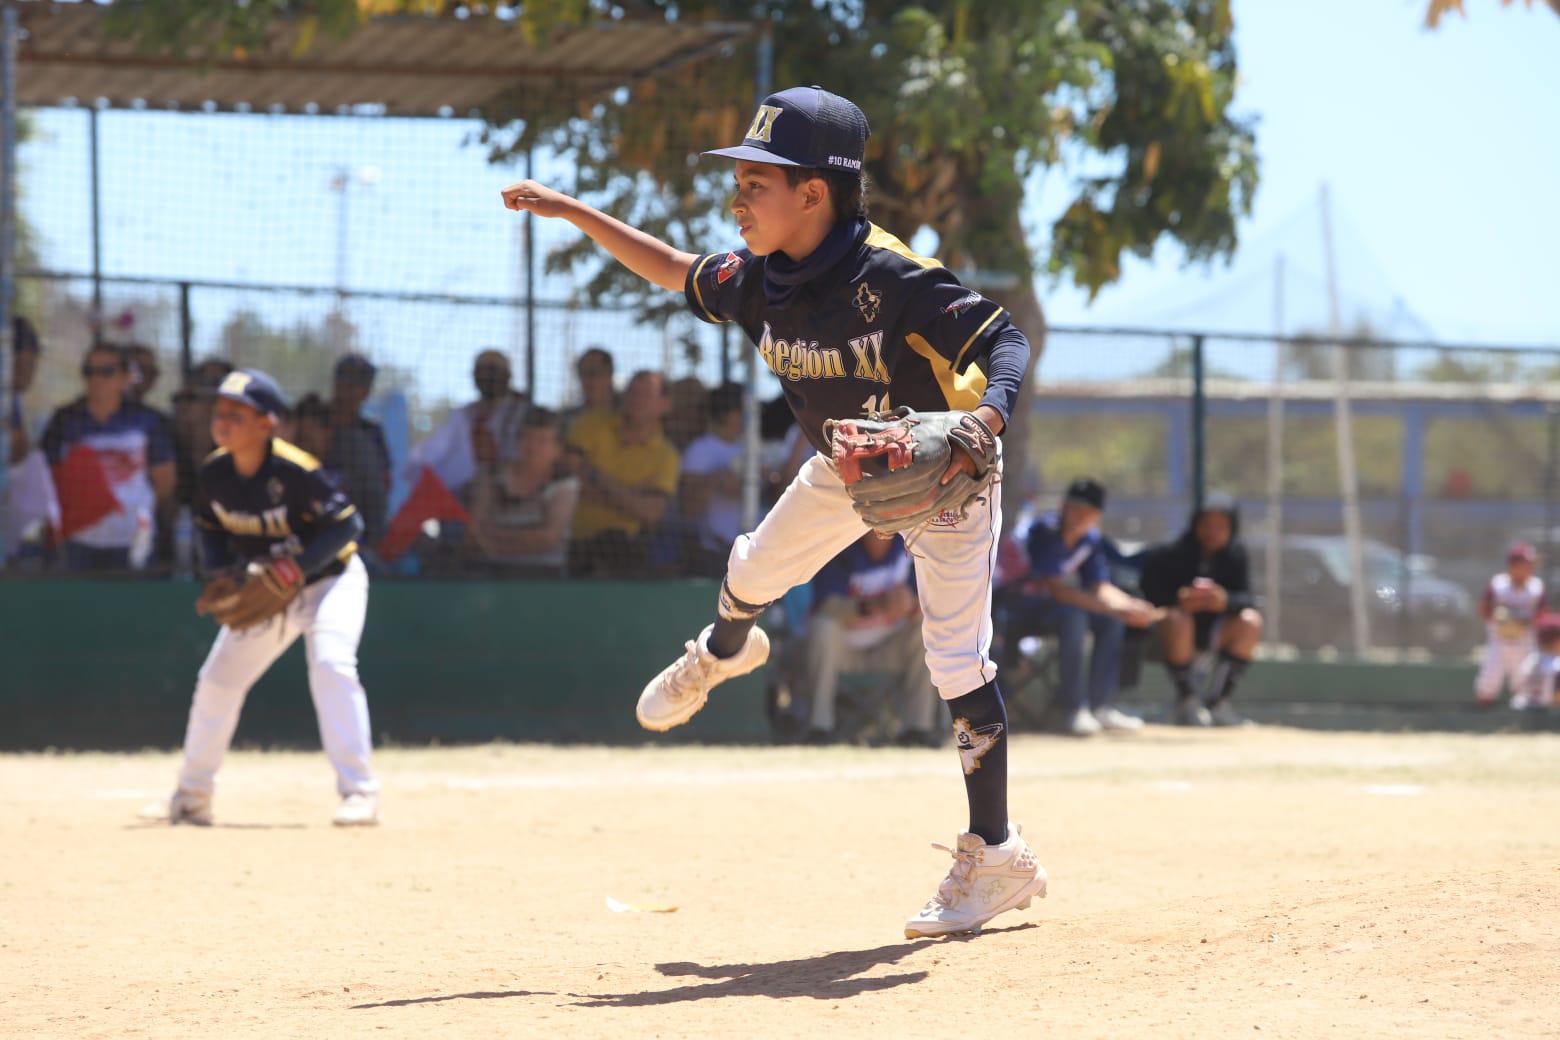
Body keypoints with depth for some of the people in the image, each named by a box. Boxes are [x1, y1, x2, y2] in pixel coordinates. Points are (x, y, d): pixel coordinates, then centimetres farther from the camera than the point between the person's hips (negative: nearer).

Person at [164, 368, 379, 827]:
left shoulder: (295, 471, -28)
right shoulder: (214, 472, -11)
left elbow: (348, 525, -24)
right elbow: (211, 530, 7)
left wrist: (302, 564, -34)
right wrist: (222, 578, -10)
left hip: (330, 578, -6)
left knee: (330, 664, -29)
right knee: (218, 678, 5)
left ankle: (359, 793, -25)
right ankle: (191, 796, 23)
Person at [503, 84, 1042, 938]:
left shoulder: (888, 279, -36)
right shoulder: (755, 279, -15)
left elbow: (1004, 338, -36)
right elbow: (681, 275, 6)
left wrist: (984, 419, -55)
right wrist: (573, 213, 1)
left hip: (942, 472, -7)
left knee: (956, 659, -14)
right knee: (753, 573, 22)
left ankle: (995, 858, -7)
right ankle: (721, 655, 60)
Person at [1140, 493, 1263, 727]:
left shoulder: (1235, 554, -5)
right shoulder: (1170, 554, -17)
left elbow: (1247, 600, -12)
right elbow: (1150, 595, -18)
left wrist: (1226, 601, -36)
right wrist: (1178, 600, -38)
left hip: (1214, 632, 4)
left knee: (1251, 622, -21)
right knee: (1177, 619, -37)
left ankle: (1220, 702, -12)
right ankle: (1186, 700, -19)